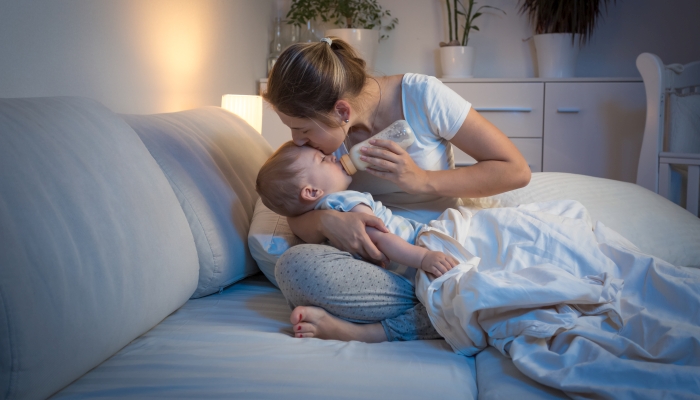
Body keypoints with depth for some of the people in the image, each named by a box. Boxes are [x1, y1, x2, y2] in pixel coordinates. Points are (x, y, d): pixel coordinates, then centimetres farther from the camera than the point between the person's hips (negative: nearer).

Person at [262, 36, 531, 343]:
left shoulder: (421, 95, -12)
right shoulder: (323, 128, -2)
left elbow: (516, 170, -9)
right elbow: (298, 221, 1)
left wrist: (423, 181, -19)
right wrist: (325, 220, -23)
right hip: (372, 263, 2)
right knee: (294, 266, -30)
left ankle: (370, 331, -23)